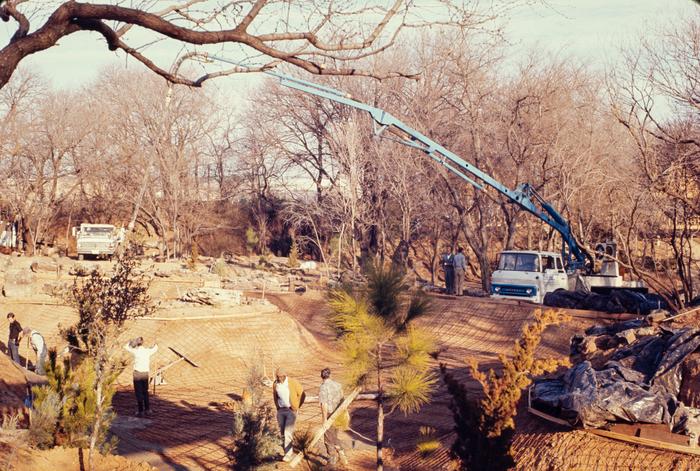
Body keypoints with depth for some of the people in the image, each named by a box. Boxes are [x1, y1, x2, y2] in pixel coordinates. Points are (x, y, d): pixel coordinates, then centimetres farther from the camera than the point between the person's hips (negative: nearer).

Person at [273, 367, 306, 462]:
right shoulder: (275, 384, -1)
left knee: (288, 432, -12)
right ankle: (285, 450, 25)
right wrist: (277, 406, 11)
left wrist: (297, 407, -2)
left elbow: (302, 395, -4)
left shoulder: (293, 383, -13)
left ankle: (288, 455, -12)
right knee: (282, 432, 10)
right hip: (281, 410, 5)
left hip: (291, 411, -5)